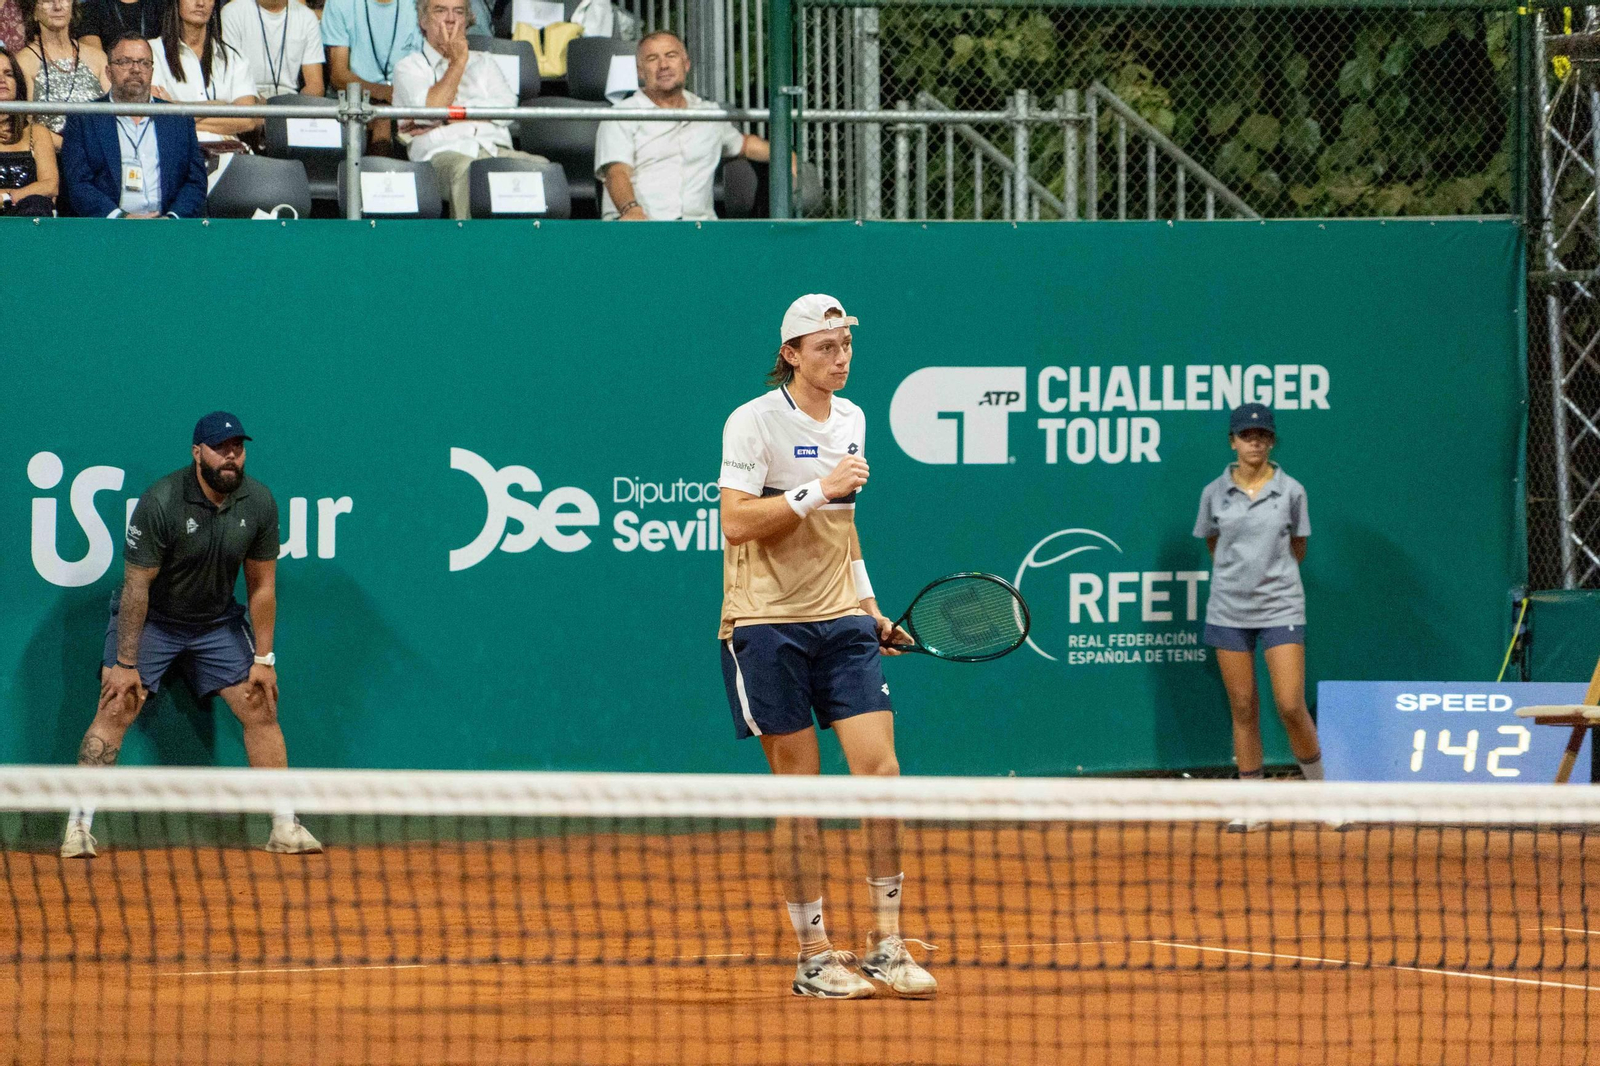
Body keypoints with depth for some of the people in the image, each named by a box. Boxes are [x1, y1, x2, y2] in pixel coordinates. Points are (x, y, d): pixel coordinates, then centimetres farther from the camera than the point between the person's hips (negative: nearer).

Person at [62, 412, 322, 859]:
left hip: (218, 621, 4)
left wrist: (263, 658, -3)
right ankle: (78, 826, -14)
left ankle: (284, 827, 6)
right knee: (115, 709, -16)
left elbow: (262, 585, -2)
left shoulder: (258, 503, -12)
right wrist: (125, 663, -21)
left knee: (262, 708, -2)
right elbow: (137, 585, -21)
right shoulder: (161, 502, -25)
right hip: (151, 619, -4)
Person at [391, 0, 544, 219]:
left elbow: (506, 108, 9)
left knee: (539, 166, -31)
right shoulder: (409, 67, 19)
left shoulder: (483, 61, 30)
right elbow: (428, 110, -2)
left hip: (496, 150, 3)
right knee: (465, 168, -41)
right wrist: (458, 62, 7)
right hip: (443, 151, -3)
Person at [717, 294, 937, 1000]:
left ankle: (886, 946, 0)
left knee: (880, 768, -7)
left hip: (842, 623, 5)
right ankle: (814, 957, 5)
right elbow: (736, 521, -17)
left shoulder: (851, 421, 13)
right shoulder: (753, 422, -7)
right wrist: (817, 491, -22)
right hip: (768, 623, -5)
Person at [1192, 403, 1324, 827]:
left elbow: (1297, 549, 11)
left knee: (1291, 707, -9)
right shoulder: (1215, 493, 3)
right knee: (1243, 708, 4)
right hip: (1229, 611, 2)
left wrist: (1270, 576, 11)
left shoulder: (1291, 491, -1)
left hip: (1280, 610, -2)